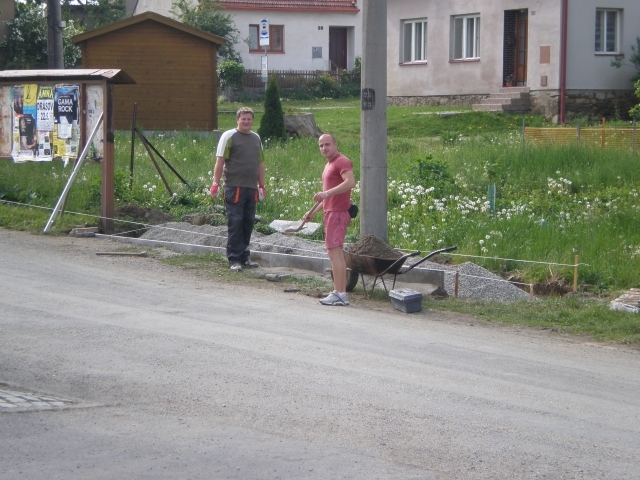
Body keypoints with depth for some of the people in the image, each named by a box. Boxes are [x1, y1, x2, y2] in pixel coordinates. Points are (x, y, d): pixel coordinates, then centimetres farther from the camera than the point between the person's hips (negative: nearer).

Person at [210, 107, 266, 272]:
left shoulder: (256, 138, 17)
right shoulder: (229, 136, -1)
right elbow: (220, 161, -5)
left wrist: (262, 185, 21)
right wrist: (216, 183, -12)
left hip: (251, 188, 6)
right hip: (234, 187, -6)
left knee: (248, 223, 8)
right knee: (235, 223, -5)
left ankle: (244, 257, 17)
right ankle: (234, 260, -2)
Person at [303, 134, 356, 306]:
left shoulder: (342, 161, -9)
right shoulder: (329, 165, 22)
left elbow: (350, 182, -28)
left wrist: (327, 193, -35)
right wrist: (313, 211, 23)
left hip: (337, 213, -11)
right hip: (331, 212, 11)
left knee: (333, 252, -13)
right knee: (338, 254, 10)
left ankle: (338, 294, -15)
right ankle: (342, 294, 12)